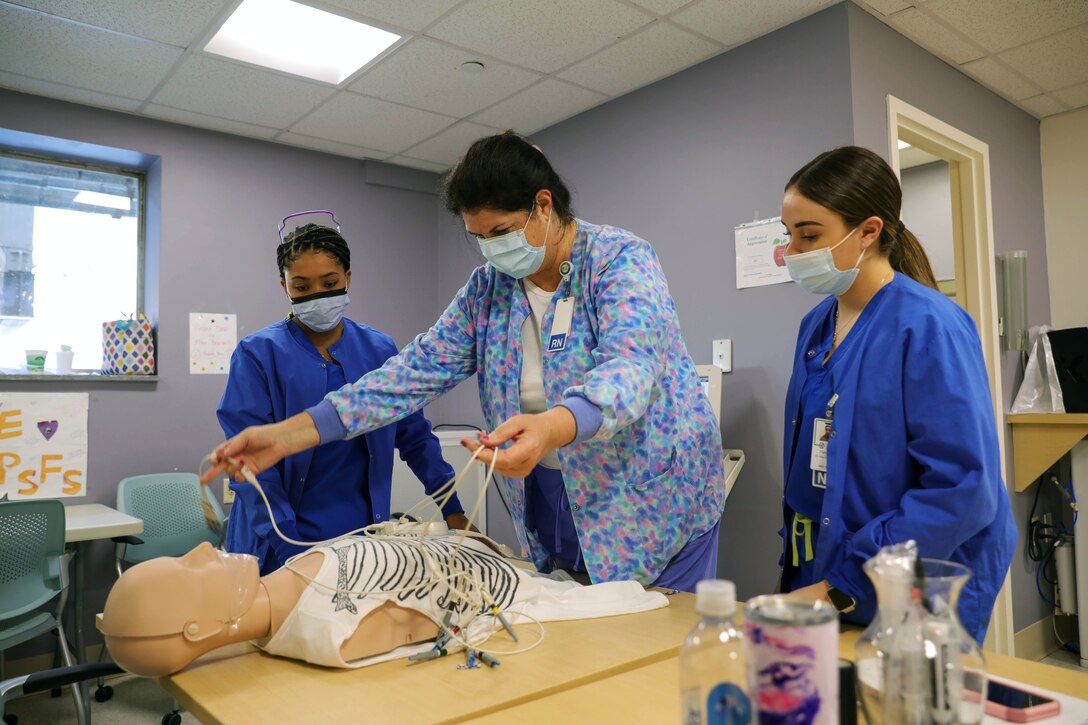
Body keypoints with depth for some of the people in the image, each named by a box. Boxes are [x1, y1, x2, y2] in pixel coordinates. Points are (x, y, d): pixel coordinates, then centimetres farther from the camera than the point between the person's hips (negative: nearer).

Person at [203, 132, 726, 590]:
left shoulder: (621, 260, -14)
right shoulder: (487, 288, 1)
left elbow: (631, 364, -31)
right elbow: (417, 371, -5)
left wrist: (553, 427, -53)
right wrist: (288, 434, -14)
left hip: (653, 508, -4)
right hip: (552, 509, 5)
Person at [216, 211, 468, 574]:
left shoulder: (380, 350, 2)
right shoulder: (258, 355, -7)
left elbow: (415, 438, 6)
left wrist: (453, 510, -1)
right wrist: (289, 553, -19)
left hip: (364, 535, 3)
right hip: (280, 547, -2)